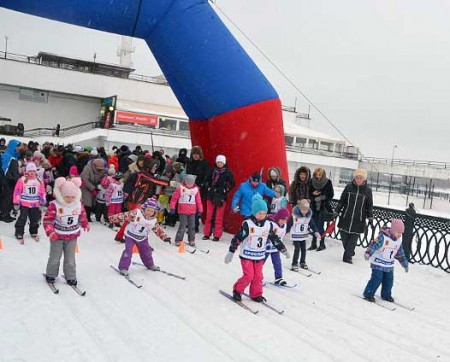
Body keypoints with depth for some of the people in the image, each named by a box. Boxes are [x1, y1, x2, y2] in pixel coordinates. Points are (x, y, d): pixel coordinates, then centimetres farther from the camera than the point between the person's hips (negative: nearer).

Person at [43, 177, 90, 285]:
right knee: (55, 257, 12)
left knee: (70, 258, 10)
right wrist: (50, 231, -27)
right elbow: (47, 219, -16)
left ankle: (70, 277, 22)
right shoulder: (54, 205, -19)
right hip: (57, 236, -2)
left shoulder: (79, 204, -7)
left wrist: (85, 224, 24)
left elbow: (82, 216, 13)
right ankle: (50, 275, 31)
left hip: (72, 236, 2)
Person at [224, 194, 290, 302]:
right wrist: (231, 252, -16)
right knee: (248, 276, -7)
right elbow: (238, 238, -15)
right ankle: (237, 291, 14)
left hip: (260, 256, 4)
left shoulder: (268, 225, -1)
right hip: (247, 255, -4)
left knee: (258, 276, 7)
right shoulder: (247, 224, -16)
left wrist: (283, 250, 11)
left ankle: (256, 294, 24)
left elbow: (275, 238, 9)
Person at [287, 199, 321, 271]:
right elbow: (289, 224, -15)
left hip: (304, 235, 5)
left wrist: (316, 231, -10)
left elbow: (312, 224, 0)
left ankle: (303, 262, 28)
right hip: (295, 235, -5)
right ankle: (294, 264, 3)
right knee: (297, 249, -7)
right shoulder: (294, 214, -20)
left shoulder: (309, 214, -5)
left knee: (304, 249, 10)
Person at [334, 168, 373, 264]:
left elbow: (369, 206, 6)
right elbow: (341, 201, 7)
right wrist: (336, 212, 7)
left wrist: (370, 219, 4)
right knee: (344, 237, 6)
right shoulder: (349, 187, 1)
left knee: (353, 239, -1)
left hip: (359, 220, -1)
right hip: (345, 218, 1)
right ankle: (350, 252, 29)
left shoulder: (368, 190, 0)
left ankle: (347, 257, 8)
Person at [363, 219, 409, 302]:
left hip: (389, 265, 7)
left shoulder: (398, 241, 4)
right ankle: (368, 294, 3)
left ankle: (386, 295, 29)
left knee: (389, 280, 11)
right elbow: (374, 245, -29)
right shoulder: (383, 237, -19)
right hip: (378, 263, -7)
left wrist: (405, 264, 21)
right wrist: (368, 253, -44)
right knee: (376, 279, -9)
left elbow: (400, 254, 17)